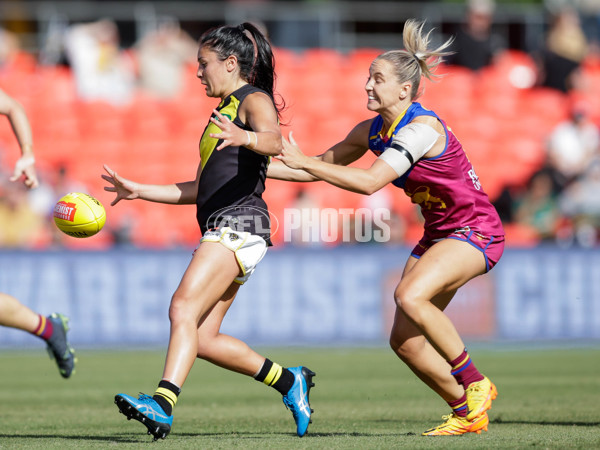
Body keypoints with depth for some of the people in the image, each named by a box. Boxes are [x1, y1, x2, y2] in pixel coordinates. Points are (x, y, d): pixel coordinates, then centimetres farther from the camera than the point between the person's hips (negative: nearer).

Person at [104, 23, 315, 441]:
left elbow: (274, 141, -25)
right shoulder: (224, 111, 28)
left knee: (184, 308, -25)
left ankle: (162, 406, -39)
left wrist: (246, 138, -47)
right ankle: (289, 381, 15)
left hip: (240, 223, -10)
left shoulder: (255, 100, -1)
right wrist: (139, 191, 25)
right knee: (202, 339, 3)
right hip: (220, 229, 10)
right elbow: (201, 189, 31)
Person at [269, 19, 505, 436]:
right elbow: (326, 163, 12)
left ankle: (476, 385, -16)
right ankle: (468, 412, 14)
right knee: (404, 340, -3)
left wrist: (301, 162, -31)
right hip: (439, 234, 9)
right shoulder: (373, 131, 1)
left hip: (476, 232, -9)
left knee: (410, 296, -31)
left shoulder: (422, 128, -25)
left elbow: (370, 182, -33)